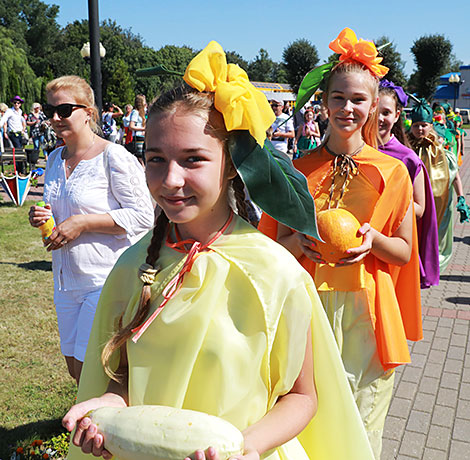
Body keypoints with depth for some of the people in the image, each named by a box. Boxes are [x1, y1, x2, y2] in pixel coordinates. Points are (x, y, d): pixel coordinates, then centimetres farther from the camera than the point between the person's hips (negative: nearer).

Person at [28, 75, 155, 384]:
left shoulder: (113, 157, -12)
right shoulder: (55, 160, 11)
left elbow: (143, 216, -16)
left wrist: (82, 223, -19)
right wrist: (43, 218, 1)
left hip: (107, 279, -7)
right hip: (67, 280, 8)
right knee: (76, 369, 16)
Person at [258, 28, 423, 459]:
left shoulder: (392, 172, -1)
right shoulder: (299, 170, 2)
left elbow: (404, 252, 4)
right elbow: (279, 245, 7)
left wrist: (373, 239, -16)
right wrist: (302, 241, -15)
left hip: (366, 313, 0)